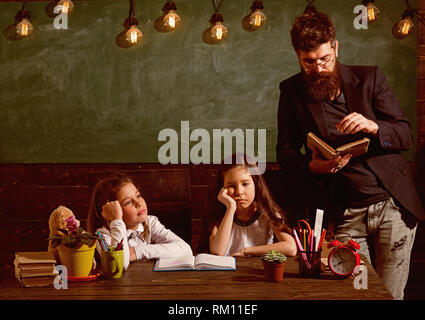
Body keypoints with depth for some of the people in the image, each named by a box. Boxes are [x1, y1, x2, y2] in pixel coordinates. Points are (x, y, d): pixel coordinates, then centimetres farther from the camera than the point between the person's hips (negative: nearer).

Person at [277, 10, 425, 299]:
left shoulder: (369, 78, 2)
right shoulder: (292, 91, 4)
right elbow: (285, 151, 7)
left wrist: (373, 126, -19)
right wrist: (311, 166, -15)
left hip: (393, 205, 0)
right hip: (346, 214, 0)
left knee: (390, 295, 2)